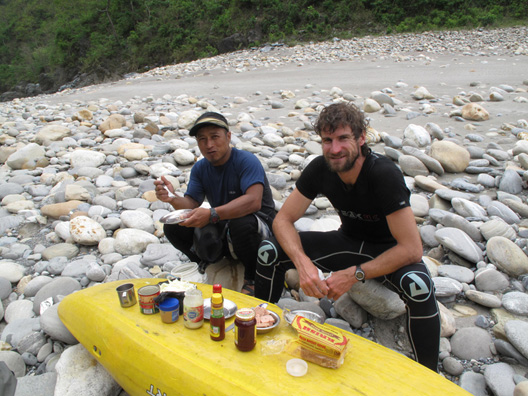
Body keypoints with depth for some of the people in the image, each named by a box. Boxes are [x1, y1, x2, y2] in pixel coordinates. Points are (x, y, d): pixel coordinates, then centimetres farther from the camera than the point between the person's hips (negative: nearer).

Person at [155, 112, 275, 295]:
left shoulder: (246, 161, -18)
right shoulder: (200, 168, 3)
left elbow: (254, 201, -33)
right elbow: (191, 204, -5)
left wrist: (212, 214, -43)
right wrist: (173, 199, -28)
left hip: (259, 226, -5)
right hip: (221, 228, 5)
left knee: (241, 223, -40)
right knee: (172, 228, -13)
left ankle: (252, 280, -11)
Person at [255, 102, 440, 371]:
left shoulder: (384, 174, -28)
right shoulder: (320, 168, -14)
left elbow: (412, 249, -29)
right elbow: (283, 219, -13)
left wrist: (354, 275, -31)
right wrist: (302, 262, -32)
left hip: (389, 252, -3)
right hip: (349, 242, 4)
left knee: (418, 285, -39)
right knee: (269, 252, -15)